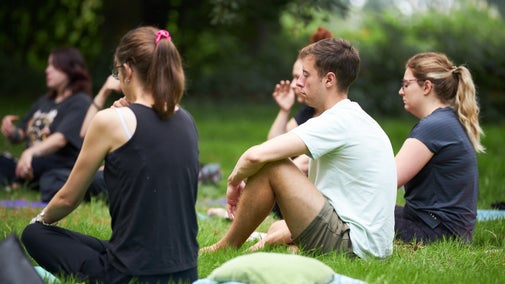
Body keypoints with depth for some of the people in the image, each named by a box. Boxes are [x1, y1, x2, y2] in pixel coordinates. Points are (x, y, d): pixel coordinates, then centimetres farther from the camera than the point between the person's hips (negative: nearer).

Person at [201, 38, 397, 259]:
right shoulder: (358, 119, 17)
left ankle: (224, 249, 3)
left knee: (269, 165, -11)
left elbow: (256, 155, -23)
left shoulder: (337, 122, -15)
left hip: (353, 246, -10)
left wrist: (234, 180, -2)